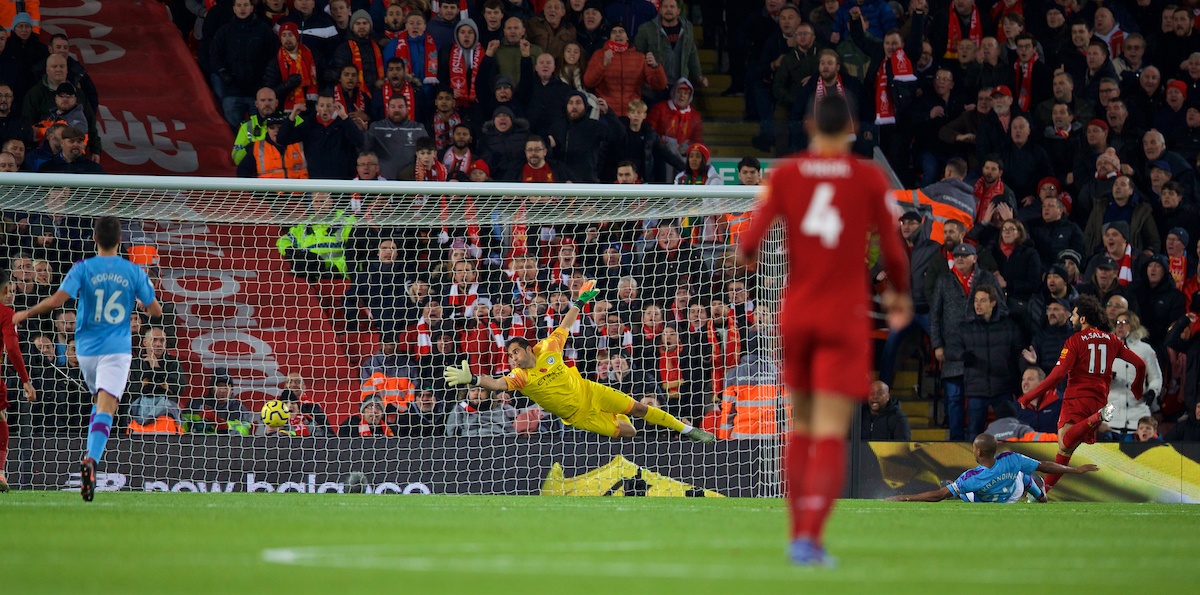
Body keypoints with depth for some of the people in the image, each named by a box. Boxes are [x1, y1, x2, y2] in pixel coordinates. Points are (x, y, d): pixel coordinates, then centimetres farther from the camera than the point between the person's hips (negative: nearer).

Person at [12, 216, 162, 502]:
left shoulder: (83, 269, -4)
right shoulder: (134, 272, 0)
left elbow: (57, 300, -14)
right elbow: (156, 310, 4)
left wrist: (26, 314, -1)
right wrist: (140, 303, 26)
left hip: (87, 348, 2)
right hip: (117, 349, -2)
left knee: (100, 402, 24)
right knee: (106, 407, -14)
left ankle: (90, 457, 16)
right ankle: (91, 459, -36)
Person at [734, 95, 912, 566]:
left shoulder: (785, 174, 0)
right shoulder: (869, 179, -4)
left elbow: (750, 242, -7)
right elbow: (892, 249, -2)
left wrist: (745, 257, 17)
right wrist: (900, 293, 17)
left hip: (796, 314, 3)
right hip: (845, 317, -3)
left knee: (802, 429, 17)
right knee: (831, 436, -6)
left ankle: (798, 534, 17)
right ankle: (810, 537, -21)